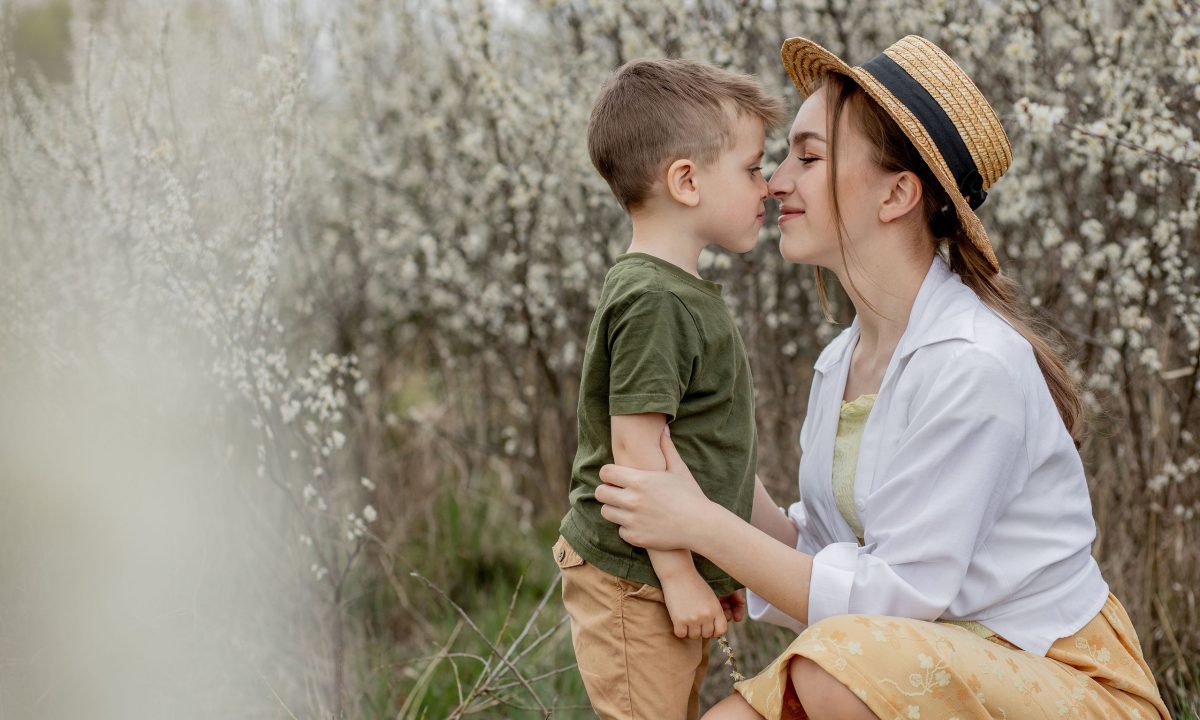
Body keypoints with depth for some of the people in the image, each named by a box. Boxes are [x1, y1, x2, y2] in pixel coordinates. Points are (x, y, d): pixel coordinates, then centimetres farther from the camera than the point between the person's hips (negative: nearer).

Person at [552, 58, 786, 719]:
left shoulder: (684, 292, 13)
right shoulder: (654, 301, -18)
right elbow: (635, 447, -22)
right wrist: (679, 576, -19)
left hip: (675, 573, 10)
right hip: (632, 580, -10)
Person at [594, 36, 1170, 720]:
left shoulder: (973, 362, -21)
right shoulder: (841, 364, 6)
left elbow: (896, 598, -21)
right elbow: (821, 557, 8)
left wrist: (702, 525, -19)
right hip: (931, 665, 7)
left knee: (843, 659, -32)